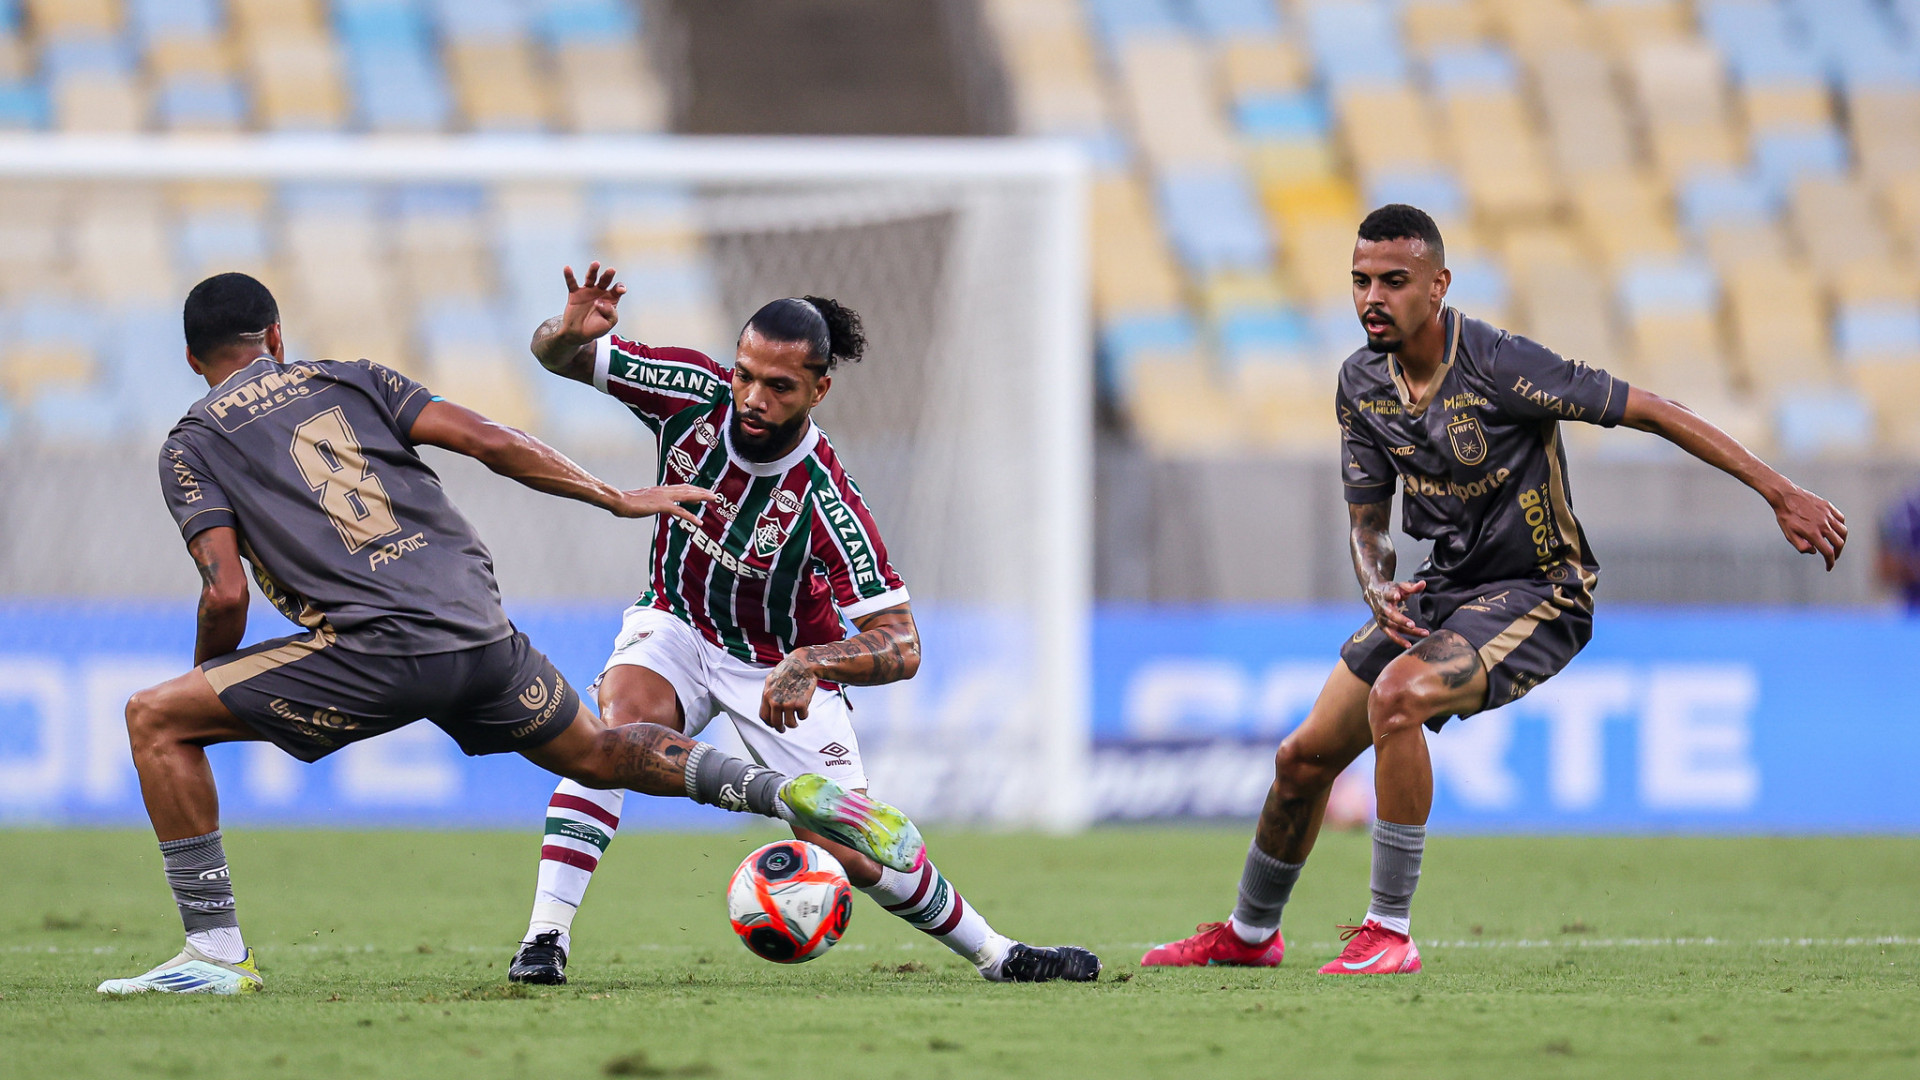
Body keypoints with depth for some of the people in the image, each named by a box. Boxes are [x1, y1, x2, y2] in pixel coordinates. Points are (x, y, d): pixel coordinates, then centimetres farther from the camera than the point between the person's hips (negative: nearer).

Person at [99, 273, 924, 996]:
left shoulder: (191, 446, 11)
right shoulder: (350, 381, 21)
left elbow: (226, 592, -2)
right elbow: (489, 442, 10)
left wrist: (206, 679, 18)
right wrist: (619, 500, 19)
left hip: (376, 650, -5)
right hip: (480, 629, 5)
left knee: (156, 719, 5)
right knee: (597, 754, 28)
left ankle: (216, 954, -2)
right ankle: (797, 795, 9)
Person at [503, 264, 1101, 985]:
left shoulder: (825, 500, -33)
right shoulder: (695, 395, -24)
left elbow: (900, 646, -32)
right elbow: (555, 355, -13)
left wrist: (809, 663, -50)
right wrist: (570, 331, -38)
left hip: (783, 669, -2)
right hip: (675, 626, 2)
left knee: (855, 855, -3)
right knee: (619, 722, -31)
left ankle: (996, 956, 22)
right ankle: (546, 937, -30)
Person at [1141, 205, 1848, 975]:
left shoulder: (1496, 364, -23)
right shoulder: (1361, 382, -2)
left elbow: (1652, 413, -20)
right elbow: (1367, 518, 7)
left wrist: (1782, 493, -22)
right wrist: (1379, 591, -17)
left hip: (1537, 595, -7)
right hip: (1441, 593, 7)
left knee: (1397, 695, -33)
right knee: (1304, 758, 7)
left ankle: (1390, 932, -24)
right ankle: (1250, 934, 34)